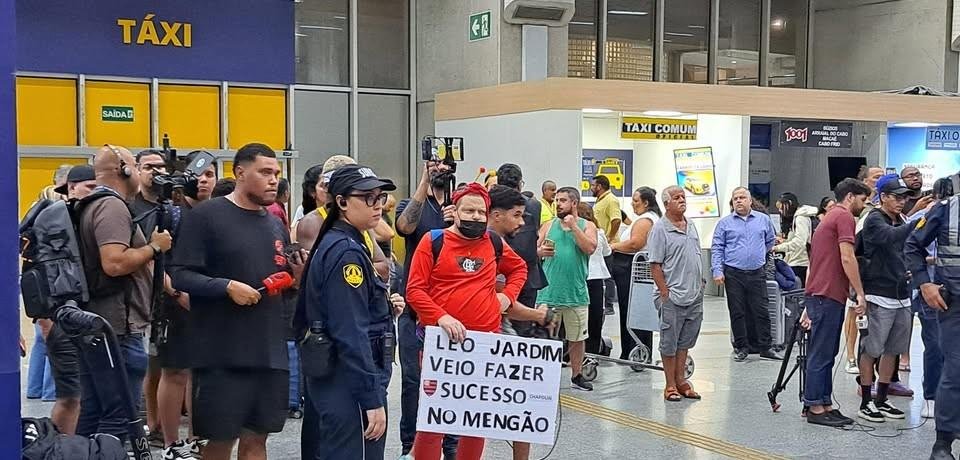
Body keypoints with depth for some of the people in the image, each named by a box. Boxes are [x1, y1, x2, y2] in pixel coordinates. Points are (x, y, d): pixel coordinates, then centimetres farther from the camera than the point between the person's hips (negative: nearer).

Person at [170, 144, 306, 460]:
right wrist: (227, 286, -22)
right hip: (222, 354, -6)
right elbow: (180, 275, -11)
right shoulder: (206, 216, -5)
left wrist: (298, 277, 1)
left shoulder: (276, 224, 15)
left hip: (271, 353, 6)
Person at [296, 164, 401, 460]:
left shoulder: (334, 245, 13)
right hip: (351, 386, -10)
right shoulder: (347, 252, -17)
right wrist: (373, 400, -22)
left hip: (334, 379, 10)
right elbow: (352, 335, -22)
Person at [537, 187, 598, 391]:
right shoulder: (549, 226, 8)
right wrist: (541, 251, -12)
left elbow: (590, 248, -13)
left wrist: (573, 226, -13)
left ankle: (576, 376, 23)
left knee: (577, 337, 10)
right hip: (549, 291, 1)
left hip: (576, 293, 0)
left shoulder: (587, 226, 4)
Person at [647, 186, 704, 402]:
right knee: (669, 343, 2)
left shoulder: (691, 226, 13)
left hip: (695, 296, 7)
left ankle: (681, 381, 23)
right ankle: (671, 386, 9)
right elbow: (655, 265, -12)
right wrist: (665, 293, -15)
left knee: (685, 341, 13)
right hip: (673, 297, -7)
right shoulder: (660, 229, -9)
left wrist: (700, 285, 15)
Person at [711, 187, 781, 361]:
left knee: (761, 311, 1)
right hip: (733, 274, -1)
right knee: (737, 312, 3)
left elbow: (770, 241, 23)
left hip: (757, 274, 1)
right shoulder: (725, 223, 4)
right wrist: (717, 271, -8)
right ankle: (741, 347, 11)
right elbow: (717, 248, 1)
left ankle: (765, 347, 8)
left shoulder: (763, 219, 8)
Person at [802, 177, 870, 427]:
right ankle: (815, 407, -2)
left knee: (825, 353, 11)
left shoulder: (829, 217, 24)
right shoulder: (845, 217, -7)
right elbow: (847, 258, -17)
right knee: (822, 354, -6)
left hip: (818, 294, 10)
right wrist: (860, 293, -14)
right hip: (828, 296, -10)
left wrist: (809, 306, 26)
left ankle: (825, 404, 14)